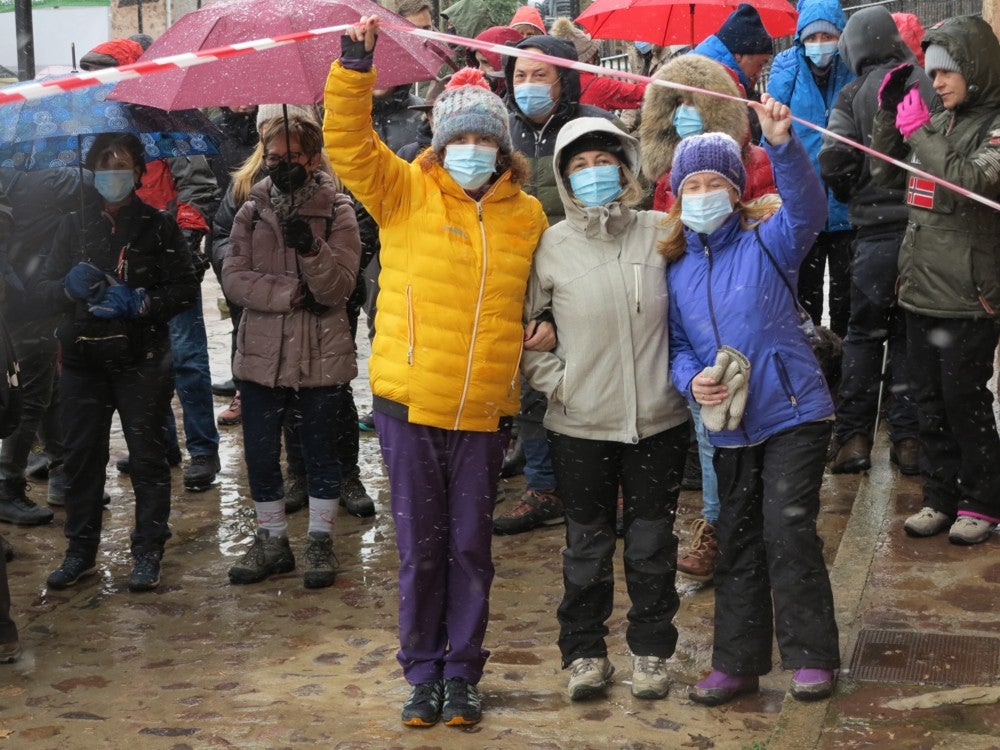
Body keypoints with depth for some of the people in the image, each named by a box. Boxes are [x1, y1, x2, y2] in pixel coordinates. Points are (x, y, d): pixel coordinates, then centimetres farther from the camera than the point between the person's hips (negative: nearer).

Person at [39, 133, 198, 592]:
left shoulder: (158, 226, 0)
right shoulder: (74, 226, 9)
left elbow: (185, 290, -3)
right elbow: (44, 287, 8)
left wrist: (139, 304, -18)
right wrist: (69, 287, -14)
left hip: (140, 360, -3)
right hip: (82, 360, 3)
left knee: (147, 456, 1)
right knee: (81, 455, 8)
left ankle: (148, 553, 10)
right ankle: (81, 551, 20)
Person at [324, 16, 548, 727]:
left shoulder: (527, 216, 8)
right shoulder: (406, 192, -1)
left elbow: (541, 292, 23)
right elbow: (348, 142, -14)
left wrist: (550, 326, 5)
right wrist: (356, 64, -22)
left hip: (485, 410, 2)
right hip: (410, 404, -2)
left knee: (471, 548, 9)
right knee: (420, 548, 7)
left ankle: (462, 674, 23)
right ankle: (423, 673, 22)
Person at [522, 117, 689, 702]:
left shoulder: (662, 233, -1)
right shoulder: (552, 247, -3)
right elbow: (520, 324, 5)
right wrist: (552, 378, -4)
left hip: (659, 419, 1)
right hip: (582, 424, 0)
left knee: (653, 542, 10)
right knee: (588, 543, 10)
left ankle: (652, 651, 27)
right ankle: (585, 653, 26)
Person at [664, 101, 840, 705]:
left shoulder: (767, 242, -6)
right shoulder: (676, 269, 6)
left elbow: (808, 207, -26)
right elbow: (677, 344, 10)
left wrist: (782, 144, -42)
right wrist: (691, 379, -13)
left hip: (793, 412, -5)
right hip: (730, 424, 5)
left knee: (788, 532, -7)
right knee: (738, 542, 12)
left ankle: (813, 656, 8)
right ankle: (738, 662, 23)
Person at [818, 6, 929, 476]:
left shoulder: (854, 94, -3)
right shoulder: (927, 85, 2)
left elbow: (834, 161, -12)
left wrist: (854, 196, 7)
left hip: (876, 230, -1)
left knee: (865, 332, 11)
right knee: (913, 333, 10)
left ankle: (853, 437, 9)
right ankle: (909, 438, 9)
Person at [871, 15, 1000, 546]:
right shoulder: (942, 122, 12)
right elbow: (886, 175, 17)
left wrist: (919, 131, -20)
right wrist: (889, 114, 5)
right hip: (921, 286, 7)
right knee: (929, 403, 12)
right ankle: (941, 497, 23)